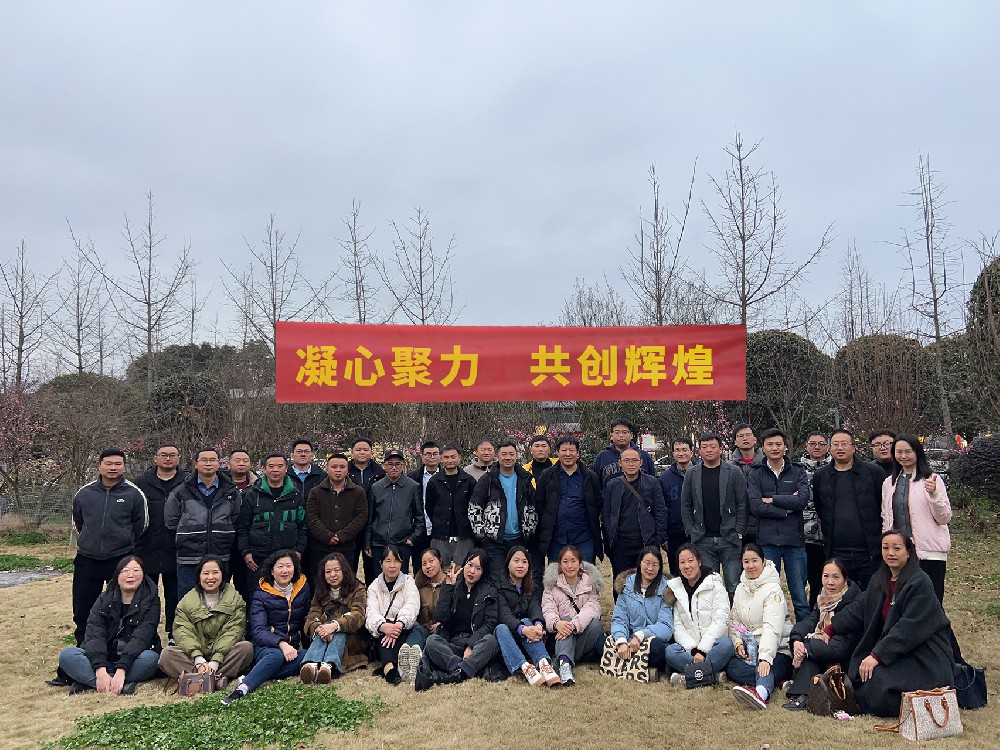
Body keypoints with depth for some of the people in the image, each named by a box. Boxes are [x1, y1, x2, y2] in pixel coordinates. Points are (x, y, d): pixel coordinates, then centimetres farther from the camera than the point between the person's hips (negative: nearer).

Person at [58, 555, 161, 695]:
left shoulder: (151, 600, -5)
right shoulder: (104, 600, 2)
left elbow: (141, 637, -18)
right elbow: (94, 635, -13)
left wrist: (121, 670, -33)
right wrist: (100, 670, -31)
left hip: (132, 661, -2)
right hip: (103, 659, 3)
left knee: (150, 658, -34)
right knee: (67, 655, -21)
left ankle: (86, 681, -24)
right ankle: (119, 686, -33)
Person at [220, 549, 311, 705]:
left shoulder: (303, 589, 10)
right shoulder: (261, 595, 0)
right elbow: (258, 632, -12)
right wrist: (281, 643, -30)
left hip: (294, 648, 3)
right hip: (266, 648, -3)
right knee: (277, 655, -40)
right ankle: (242, 689, -52)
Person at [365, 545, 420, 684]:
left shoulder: (408, 582, 11)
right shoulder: (374, 586, 13)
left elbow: (412, 605, -10)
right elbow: (372, 612, -6)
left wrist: (399, 624, -32)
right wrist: (383, 626, -31)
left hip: (404, 630, 0)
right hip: (382, 635, 1)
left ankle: (386, 668, -50)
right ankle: (389, 666, -56)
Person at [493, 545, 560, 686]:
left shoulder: (534, 588, 13)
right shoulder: (499, 586, 0)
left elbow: (535, 608, -8)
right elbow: (504, 614, -16)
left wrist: (538, 625, -33)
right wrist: (522, 629, -36)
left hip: (526, 642, 2)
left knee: (527, 621, -29)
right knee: (501, 628, -34)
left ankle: (543, 663, -52)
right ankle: (525, 667, -56)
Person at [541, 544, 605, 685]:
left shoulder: (591, 583, 4)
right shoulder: (552, 585, 5)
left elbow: (591, 608, -14)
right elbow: (548, 610, -10)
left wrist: (574, 624, -34)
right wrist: (556, 623, -35)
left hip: (585, 634, 0)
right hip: (562, 637, 0)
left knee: (595, 622, -30)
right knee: (566, 619, -32)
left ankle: (565, 661, -29)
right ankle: (565, 663, -54)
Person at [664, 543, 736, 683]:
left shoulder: (715, 584, 1)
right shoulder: (675, 588, 9)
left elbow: (720, 621, -9)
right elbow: (678, 626, 2)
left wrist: (702, 649, -18)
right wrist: (693, 649, -14)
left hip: (712, 645, -2)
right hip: (690, 646, 2)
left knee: (726, 644, -35)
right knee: (670, 651, -29)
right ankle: (713, 673, -27)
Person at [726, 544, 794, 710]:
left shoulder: (773, 590, -12)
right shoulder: (740, 589, 11)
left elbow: (772, 628, -24)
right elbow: (734, 620, 13)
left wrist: (765, 657, -36)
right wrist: (738, 643, -6)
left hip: (778, 649, -6)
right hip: (749, 649, 7)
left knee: (765, 670, -39)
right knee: (731, 667, -24)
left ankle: (760, 693, -70)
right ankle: (778, 681, -34)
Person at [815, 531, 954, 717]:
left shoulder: (920, 583, -17)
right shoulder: (879, 581, 9)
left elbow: (909, 627, -23)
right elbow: (858, 608, 13)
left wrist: (877, 655, -25)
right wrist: (829, 630, 5)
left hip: (924, 657, -8)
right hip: (895, 653, 8)